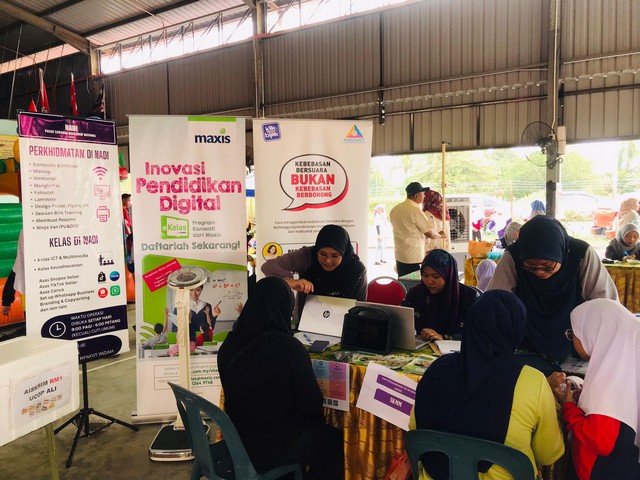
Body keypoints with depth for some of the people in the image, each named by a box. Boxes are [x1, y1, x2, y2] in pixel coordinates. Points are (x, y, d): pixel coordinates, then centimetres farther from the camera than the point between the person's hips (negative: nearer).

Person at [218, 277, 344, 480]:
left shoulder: (229, 344, -5)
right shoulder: (289, 347, -23)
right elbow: (311, 404, -14)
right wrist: (317, 423, 9)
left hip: (236, 439, 6)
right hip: (271, 446, -6)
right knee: (334, 440, 17)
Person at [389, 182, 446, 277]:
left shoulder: (394, 209, 7)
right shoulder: (415, 210, -16)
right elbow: (430, 233, -12)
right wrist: (440, 235, 8)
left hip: (399, 256, 7)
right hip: (414, 257, -7)